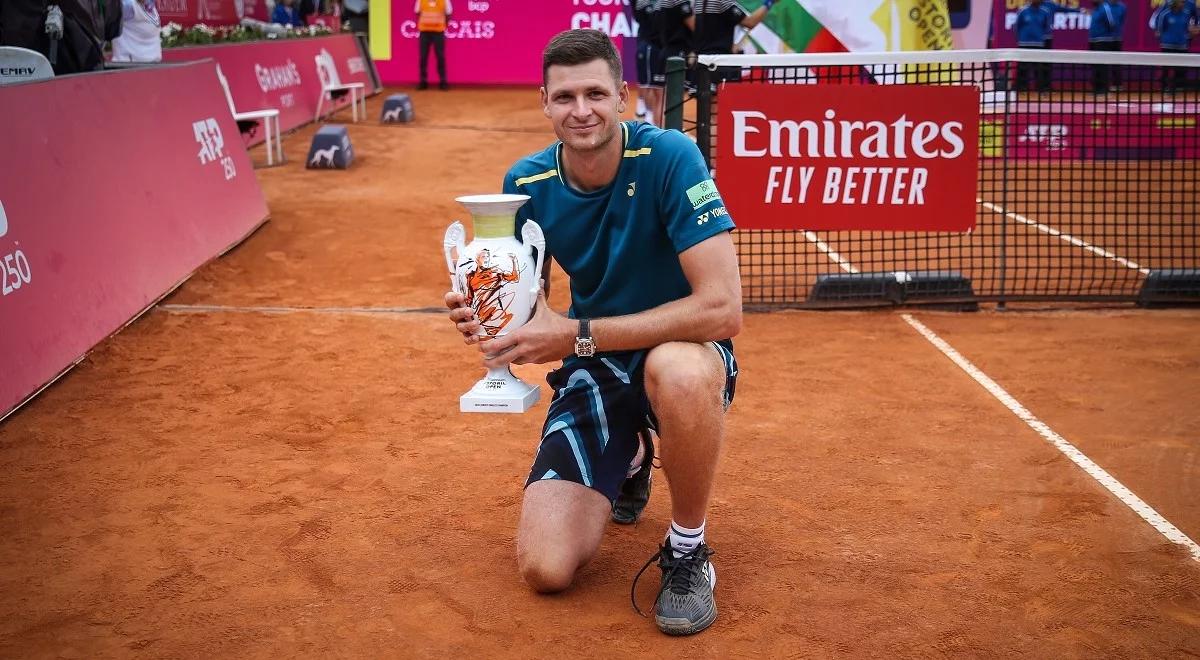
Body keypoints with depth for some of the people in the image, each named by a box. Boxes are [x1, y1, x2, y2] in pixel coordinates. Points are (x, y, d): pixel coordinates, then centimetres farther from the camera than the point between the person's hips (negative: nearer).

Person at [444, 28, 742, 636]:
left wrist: (578, 335, -31)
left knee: (680, 373, -43)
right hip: (596, 372, 4)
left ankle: (687, 550, -12)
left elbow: (723, 308, -29)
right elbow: (527, 308, 5)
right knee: (545, 569, -11)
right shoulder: (527, 184, -6)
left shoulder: (668, 158, -21)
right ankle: (627, 463, 25)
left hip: (681, 351, -4)